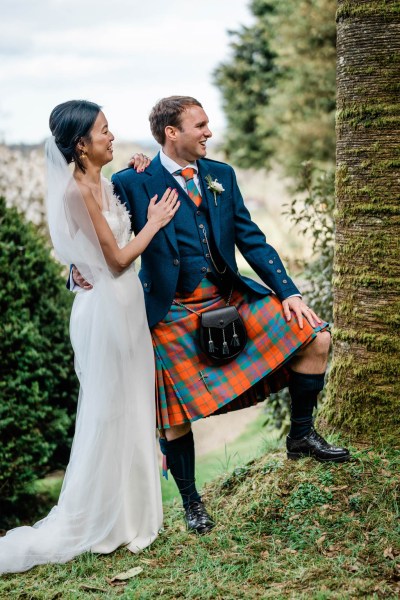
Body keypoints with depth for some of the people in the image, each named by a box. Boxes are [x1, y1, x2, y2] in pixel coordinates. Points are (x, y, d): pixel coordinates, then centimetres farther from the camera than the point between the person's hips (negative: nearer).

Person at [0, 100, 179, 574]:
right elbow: (116, 258, -17)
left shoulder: (101, 183, 7)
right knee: (108, 413, 3)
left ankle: (126, 505, 32)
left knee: (128, 406, 18)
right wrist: (155, 221, -6)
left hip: (125, 303, 9)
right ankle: (96, 520, 18)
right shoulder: (78, 190, -19)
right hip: (106, 307, -9)